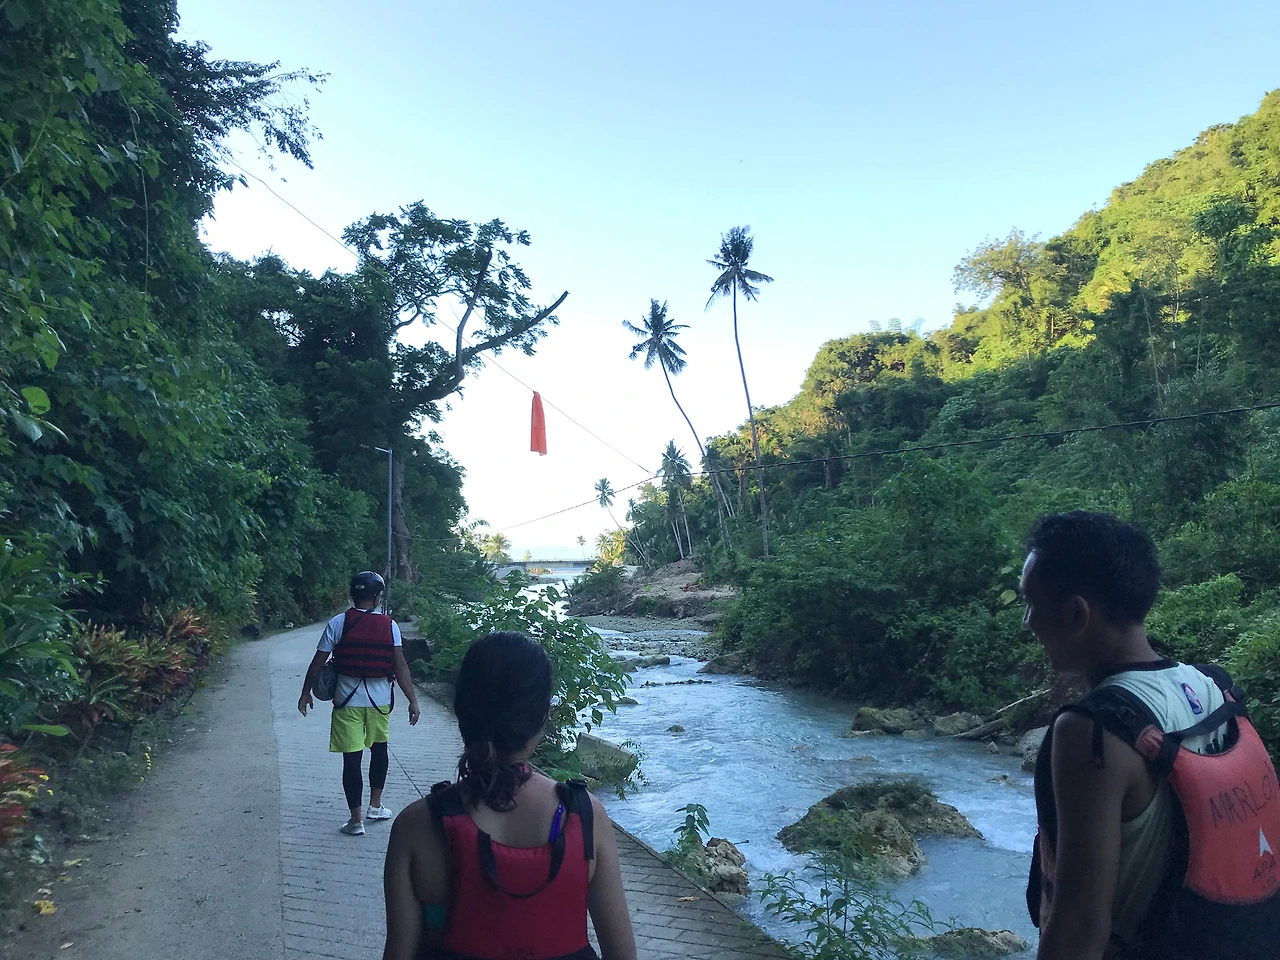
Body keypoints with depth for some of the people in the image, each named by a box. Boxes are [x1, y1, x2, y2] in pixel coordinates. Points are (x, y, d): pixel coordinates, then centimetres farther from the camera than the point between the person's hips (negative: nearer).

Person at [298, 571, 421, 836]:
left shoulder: (338, 623, -8)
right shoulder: (389, 625, -7)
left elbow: (318, 663, -5)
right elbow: (400, 667, -9)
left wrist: (306, 693, 9)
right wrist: (413, 700, -4)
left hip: (348, 701, -1)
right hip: (380, 700, 2)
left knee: (352, 759, 4)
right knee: (379, 749, 22)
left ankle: (356, 819, 9)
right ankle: (375, 806, 31)